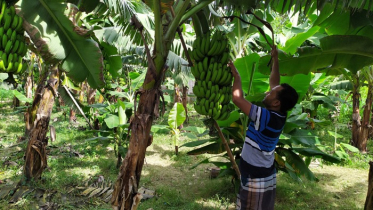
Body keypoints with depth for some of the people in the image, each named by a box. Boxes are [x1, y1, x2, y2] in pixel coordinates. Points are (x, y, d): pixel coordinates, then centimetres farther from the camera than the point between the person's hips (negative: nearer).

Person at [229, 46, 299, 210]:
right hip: (262, 174, 9)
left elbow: (237, 99, -25)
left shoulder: (267, 117, -24)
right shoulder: (278, 115, -1)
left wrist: (236, 76, -11)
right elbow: (274, 83, 11)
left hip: (257, 178, -9)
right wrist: (275, 59, 16)